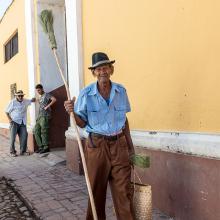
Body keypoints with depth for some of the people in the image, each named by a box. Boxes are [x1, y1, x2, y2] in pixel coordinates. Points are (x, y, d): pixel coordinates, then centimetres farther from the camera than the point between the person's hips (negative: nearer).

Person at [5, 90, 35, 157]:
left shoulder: (25, 101, 6)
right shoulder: (12, 102, -6)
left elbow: (32, 100, 22)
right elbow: (7, 112, -1)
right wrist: (9, 119, -10)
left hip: (22, 122, 4)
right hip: (14, 122, -4)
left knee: (24, 136, -2)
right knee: (13, 137, -5)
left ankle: (23, 151, 8)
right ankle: (12, 152, 7)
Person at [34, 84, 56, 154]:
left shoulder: (46, 95, -2)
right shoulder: (40, 97, 23)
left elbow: (54, 99, -19)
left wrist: (47, 106, -18)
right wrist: (39, 101, 17)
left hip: (45, 116, -9)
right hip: (39, 116, 9)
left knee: (44, 132, -8)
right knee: (36, 132, 5)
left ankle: (46, 147, -1)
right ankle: (40, 147, 10)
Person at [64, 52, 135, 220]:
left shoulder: (121, 91, 2)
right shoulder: (86, 94, -6)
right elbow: (82, 123, 2)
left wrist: (130, 146, 12)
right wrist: (72, 112, -19)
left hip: (119, 145, 2)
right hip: (97, 145, -1)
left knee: (124, 191, 3)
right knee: (97, 191, 11)